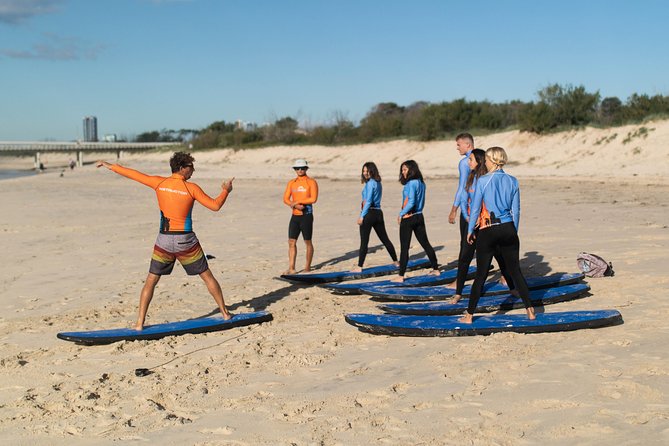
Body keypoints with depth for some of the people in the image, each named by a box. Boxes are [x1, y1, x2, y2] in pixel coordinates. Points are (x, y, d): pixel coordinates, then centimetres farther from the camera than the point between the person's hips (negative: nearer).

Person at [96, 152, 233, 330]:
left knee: (151, 281, 11)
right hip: (186, 241, -2)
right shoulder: (191, 188, -9)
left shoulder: (159, 183, 0)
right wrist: (226, 191, 11)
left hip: (164, 241, 2)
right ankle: (225, 313, 19)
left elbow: (134, 174, 9)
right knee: (208, 276, 12)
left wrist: (111, 166, 22)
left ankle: (139, 323, 6)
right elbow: (215, 205, -7)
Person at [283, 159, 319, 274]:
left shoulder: (311, 182, -3)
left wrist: (297, 201, -15)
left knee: (307, 242, 5)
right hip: (295, 216, 4)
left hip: (306, 216, -4)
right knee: (291, 242, -1)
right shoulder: (291, 183, 11)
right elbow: (285, 199, 4)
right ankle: (291, 268, 0)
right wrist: (295, 205, -14)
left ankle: (308, 266, 17)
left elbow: (313, 199, -14)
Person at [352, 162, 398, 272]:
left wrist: (362, 216, -15)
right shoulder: (378, 183, 15)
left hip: (369, 213, -9)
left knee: (364, 241, -5)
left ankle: (359, 267, -4)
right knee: (385, 239, 17)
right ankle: (396, 261, 25)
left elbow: (368, 201, -16)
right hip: (378, 213, 9)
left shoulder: (370, 183, -11)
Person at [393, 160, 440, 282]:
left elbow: (411, 202, -22)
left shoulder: (411, 183, -16)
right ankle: (435, 269, 27)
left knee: (404, 247, -5)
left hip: (408, 218, -8)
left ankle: (401, 276, -4)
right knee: (425, 243, 18)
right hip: (419, 216, 8)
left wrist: (401, 214, -13)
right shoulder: (421, 183, 10)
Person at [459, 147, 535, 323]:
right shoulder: (512, 181, 3)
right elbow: (516, 210, 6)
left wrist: (470, 231, 4)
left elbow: (475, 208, -6)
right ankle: (530, 310, 12)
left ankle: (469, 315, 9)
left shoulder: (483, 181, -9)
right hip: (508, 230, 3)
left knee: (481, 274, 4)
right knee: (515, 271, 12)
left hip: (488, 231, -3)